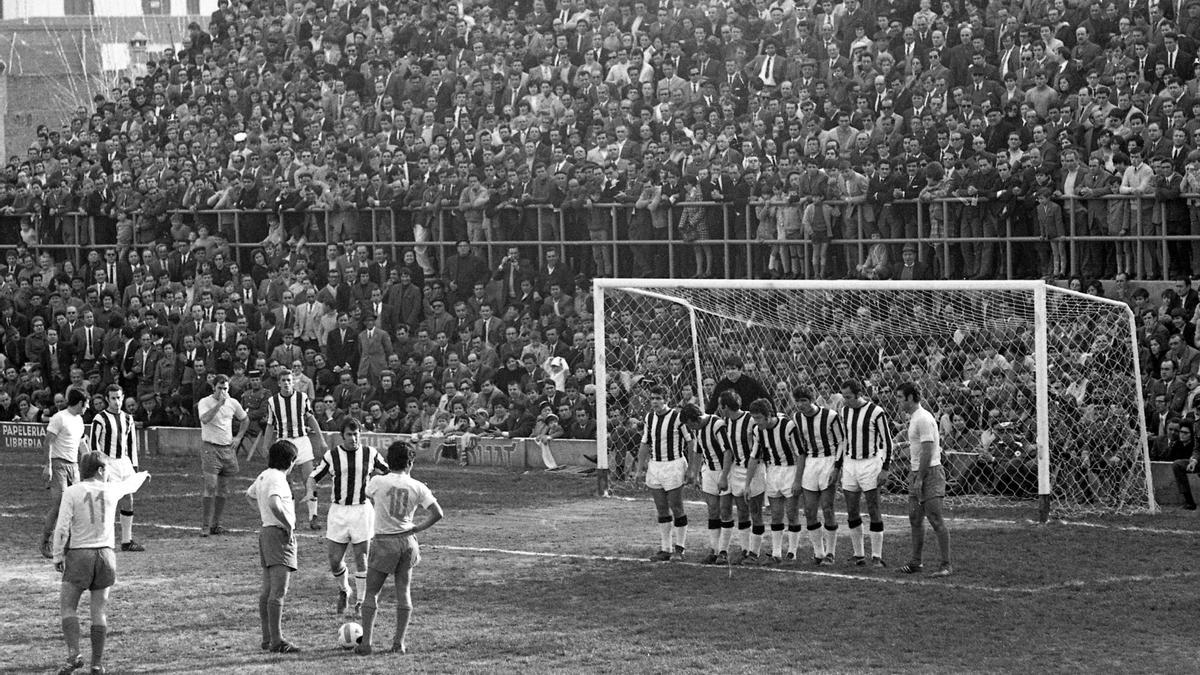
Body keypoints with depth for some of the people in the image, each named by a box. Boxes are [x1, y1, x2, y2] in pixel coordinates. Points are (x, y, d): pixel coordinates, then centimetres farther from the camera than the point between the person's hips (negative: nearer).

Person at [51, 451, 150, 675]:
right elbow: (128, 485, 26)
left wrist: (57, 555, -2)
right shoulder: (110, 490, 3)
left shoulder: (72, 492, -6)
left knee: (67, 606, 2)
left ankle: (73, 654, -14)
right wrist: (142, 476, 48)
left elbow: (62, 527, -10)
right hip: (105, 553, 3)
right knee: (99, 610, 7)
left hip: (79, 555, -3)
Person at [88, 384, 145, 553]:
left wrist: (134, 467, 14)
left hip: (124, 462, 6)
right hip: (108, 462, -6)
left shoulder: (128, 419, 13)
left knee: (128, 500, 4)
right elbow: (94, 444, -8)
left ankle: (127, 541, 11)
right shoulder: (100, 419, -6)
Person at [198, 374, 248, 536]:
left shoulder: (233, 403, 8)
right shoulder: (205, 402, -7)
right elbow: (205, 419, -27)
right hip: (210, 448, -5)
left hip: (228, 448, 5)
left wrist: (238, 438, 11)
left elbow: (245, 420, 24)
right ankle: (206, 525, -11)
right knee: (211, 486, -13)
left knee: (223, 490, 7)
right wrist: (219, 403, -28)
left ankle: (216, 524, 15)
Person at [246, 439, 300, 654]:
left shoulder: (264, 475, 13)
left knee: (267, 591, 12)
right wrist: (288, 525, -20)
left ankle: (268, 639, 17)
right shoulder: (277, 478, -16)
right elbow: (274, 503, -32)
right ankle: (276, 641, -13)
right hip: (280, 534, -10)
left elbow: (250, 495, 32)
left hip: (266, 531, 10)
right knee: (278, 592, -11)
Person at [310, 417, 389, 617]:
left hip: (362, 510, 0)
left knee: (361, 559, -1)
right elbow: (314, 477, 7)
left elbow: (387, 472, 13)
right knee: (335, 561, 0)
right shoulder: (331, 456, 0)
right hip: (338, 511, 1)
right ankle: (343, 591, 28)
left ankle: (360, 602, 11)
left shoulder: (370, 454, 1)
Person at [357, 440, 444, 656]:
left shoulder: (377, 482, -7)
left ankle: (366, 642, 1)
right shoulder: (417, 487, -3)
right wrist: (417, 529, 6)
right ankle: (399, 642, 10)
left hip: (383, 541, -2)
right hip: (407, 541, 2)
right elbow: (438, 514, -5)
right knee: (404, 592, 11)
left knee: (371, 593, 6)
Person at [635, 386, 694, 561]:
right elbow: (644, 445, 16)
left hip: (674, 465, -6)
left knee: (676, 508, -3)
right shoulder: (649, 418, 9)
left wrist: (690, 468, -12)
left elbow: (690, 442, -8)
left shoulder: (677, 416, -9)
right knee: (662, 510, 7)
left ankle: (679, 548, 5)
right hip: (654, 466, 6)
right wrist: (640, 469, 11)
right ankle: (666, 549, 11)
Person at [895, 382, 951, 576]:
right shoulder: (913, 418, 16)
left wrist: (920, 479, -20)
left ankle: (946, 565, -9)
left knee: (936, 520, -9)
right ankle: (915, 562, 19)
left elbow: (927, 451, -20)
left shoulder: (923, 419, -15)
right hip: (917, 473, 10)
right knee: (915, 519, 12)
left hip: (929, 473, -10)